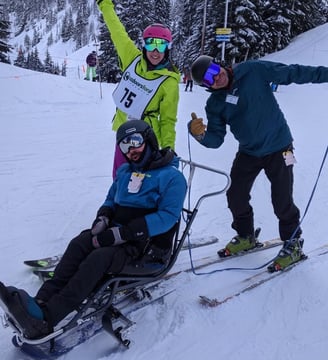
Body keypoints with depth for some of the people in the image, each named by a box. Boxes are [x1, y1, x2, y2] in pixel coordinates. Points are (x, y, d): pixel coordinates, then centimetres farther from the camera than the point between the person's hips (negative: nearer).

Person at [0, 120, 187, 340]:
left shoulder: (172, 176, -7)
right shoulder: (125, 172, 17)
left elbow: (167, 217, -17)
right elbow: (111, 200, 25)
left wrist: (122, 233, -24)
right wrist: (103, 218, -2)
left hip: (148, 244, -6)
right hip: (117, 233, 7)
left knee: (99, 258, -32)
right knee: (79, 244, -24)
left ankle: (44, 318, -39)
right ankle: (41, 302, -36)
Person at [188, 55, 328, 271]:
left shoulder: (254, 71, -14)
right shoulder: (215, 104, -3)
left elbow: (292, 73, -9)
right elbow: (215, 140, -7)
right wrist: (200, 134, -29)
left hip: (278, 147, -4)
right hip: (248, 152, 5)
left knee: (282, 201, -5)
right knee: (236, 196, 8)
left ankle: (293, 244, 20)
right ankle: (246, 237, 34)